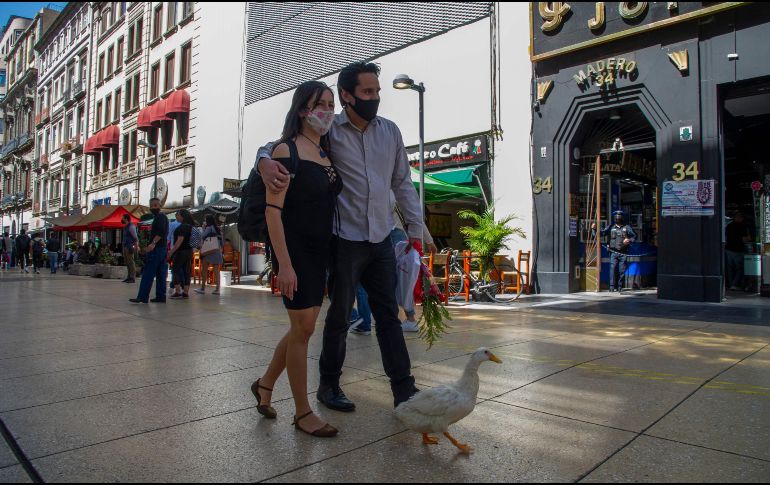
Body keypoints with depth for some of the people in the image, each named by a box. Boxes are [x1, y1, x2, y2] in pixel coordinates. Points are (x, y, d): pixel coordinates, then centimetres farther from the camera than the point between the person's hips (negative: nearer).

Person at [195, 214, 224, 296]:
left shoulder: (208, 228, -7)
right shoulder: (218, 229, 11)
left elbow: (202, 238, -7)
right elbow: (221, 241, 12)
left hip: (209, 251, -6)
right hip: (218, 252, 6)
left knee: (204, 269, 3)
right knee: (216, 270, 4)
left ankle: (203, 288, 7)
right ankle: (217, 289, 1)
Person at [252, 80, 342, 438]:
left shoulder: (326, 153, 14)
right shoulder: (286, 150, -7)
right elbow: (273, 210, -14)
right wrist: (284, 264, -20)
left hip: (320, 251, 7)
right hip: (295, 250, -7)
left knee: (303, 325, 13)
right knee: (303, 326, -2)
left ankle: (265, 384, 34)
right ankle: (303, 412, 13)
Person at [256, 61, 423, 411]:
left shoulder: (390, 131, 7)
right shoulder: (328, 131, -5)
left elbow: (403, 183, 12)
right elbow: (277, 144, -3)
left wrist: (415, 229, 9)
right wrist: (265, 162, -28)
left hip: (382, 240, 4)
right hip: (346, 240, -4)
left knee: (389, 316, 10)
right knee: (339, 317, 9)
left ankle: (404, 389, 19)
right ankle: (328, 386, 28)